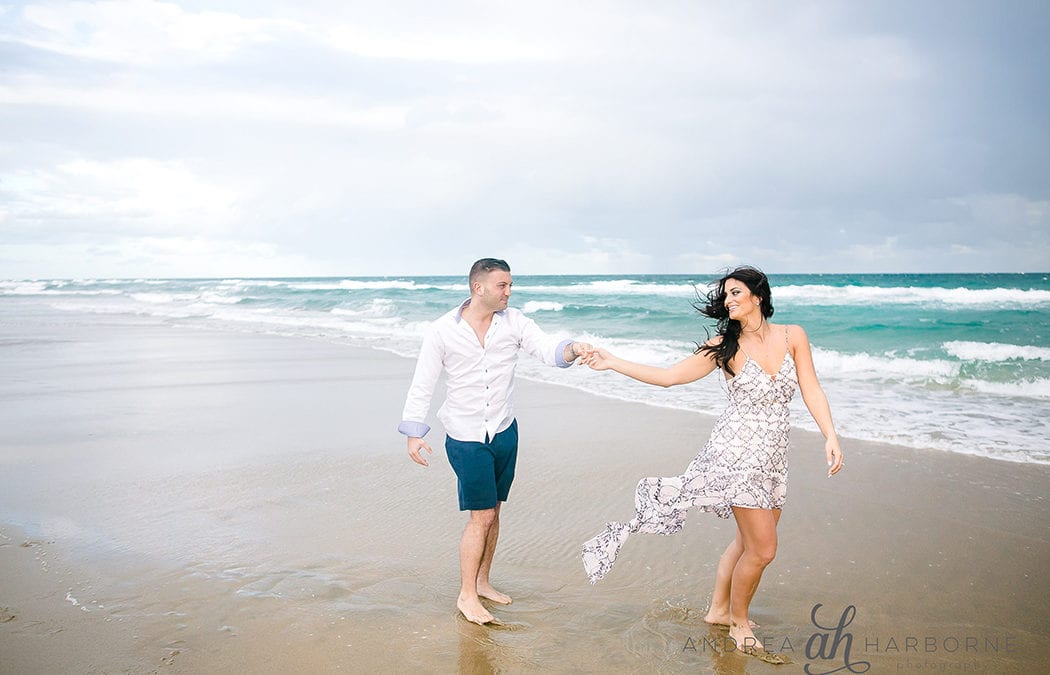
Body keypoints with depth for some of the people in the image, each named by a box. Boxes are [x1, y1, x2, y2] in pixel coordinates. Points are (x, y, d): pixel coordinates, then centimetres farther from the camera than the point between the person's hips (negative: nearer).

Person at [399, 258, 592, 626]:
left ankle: (482, 582, 32)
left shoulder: (514, 322, -3)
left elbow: (548, 349, -15)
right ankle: (466, 595, 12)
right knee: (481, 516, -5)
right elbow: (422, 384, -6)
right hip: (465, 438, -4)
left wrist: (573, 348, -37)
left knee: (492, 512, 14)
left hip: (504, 433, 4)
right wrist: (414, 433, -9)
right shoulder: (442, 331, -10)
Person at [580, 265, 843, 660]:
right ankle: (739, 623, 20)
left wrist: (830, 436, -12)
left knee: (750, 541, 14)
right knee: (762, 548, -3)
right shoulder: (725, 345, -5)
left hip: (774, 456, 4)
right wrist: (613, 363, -9)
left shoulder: (793, 337, 1)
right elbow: (668, 376, -4)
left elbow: (811, 391, 1)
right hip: (738, 451, -4)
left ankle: (718, 610, 35)